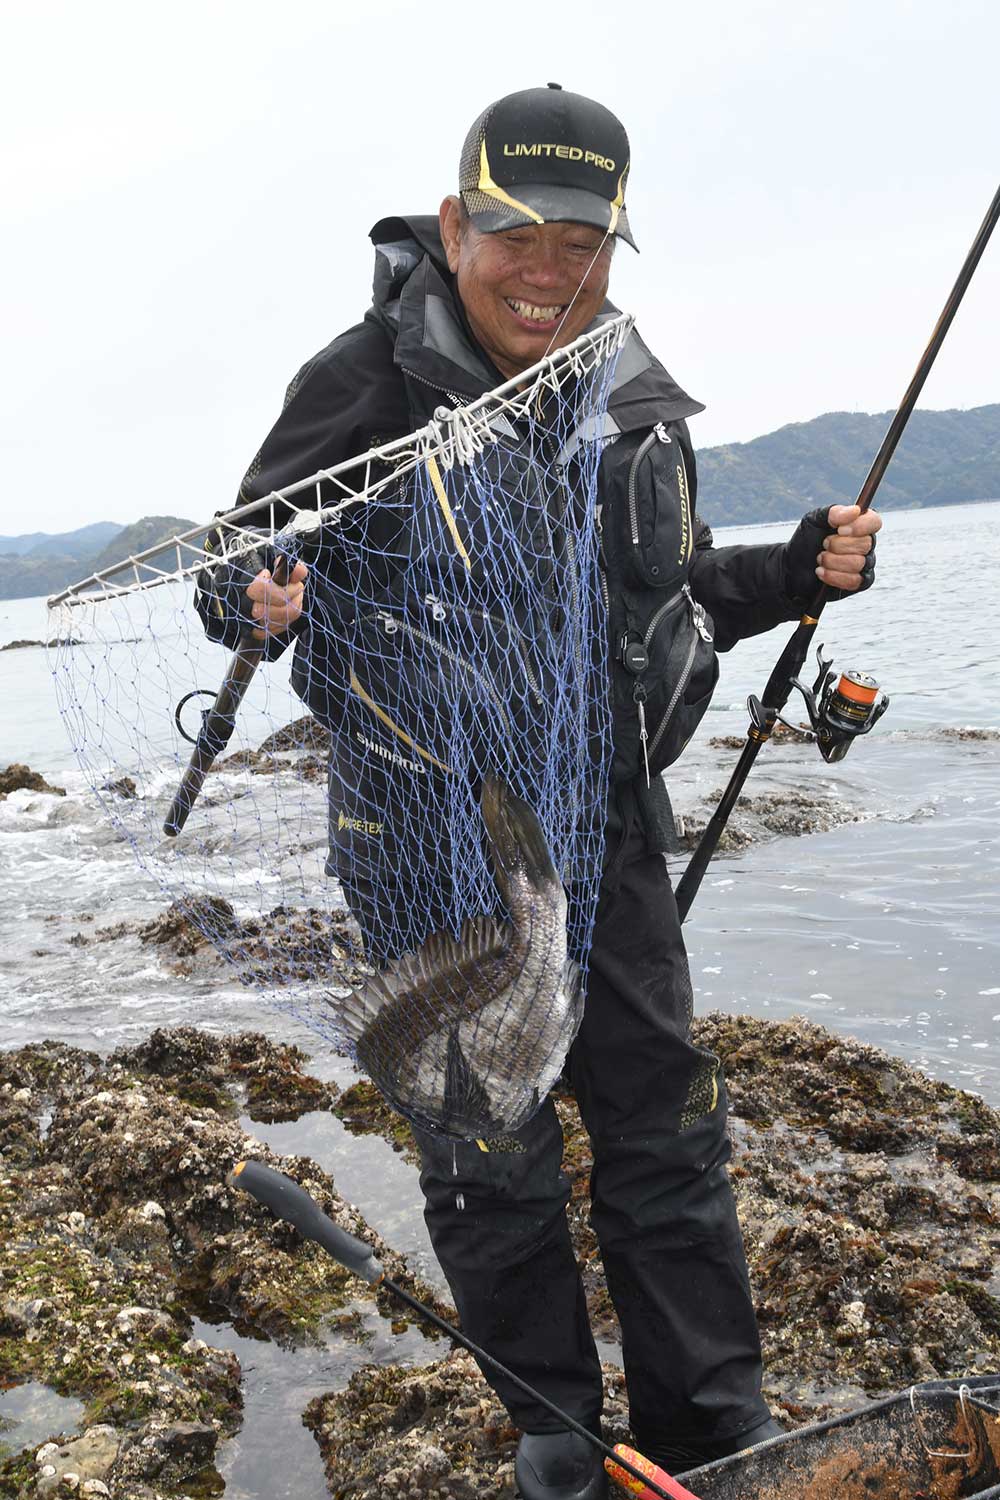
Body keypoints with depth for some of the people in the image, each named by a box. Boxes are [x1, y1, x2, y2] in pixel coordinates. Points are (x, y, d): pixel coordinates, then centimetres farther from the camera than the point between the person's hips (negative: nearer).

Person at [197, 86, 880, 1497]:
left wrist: (797, 571, -1)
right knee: (490, 1150, 7)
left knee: (667, 1126, 10)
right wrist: (251, 603, -30)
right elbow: (241, 567, -7)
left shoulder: (639, 402, 3)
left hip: (601, 809, 4)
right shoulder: (364, 380, -11)